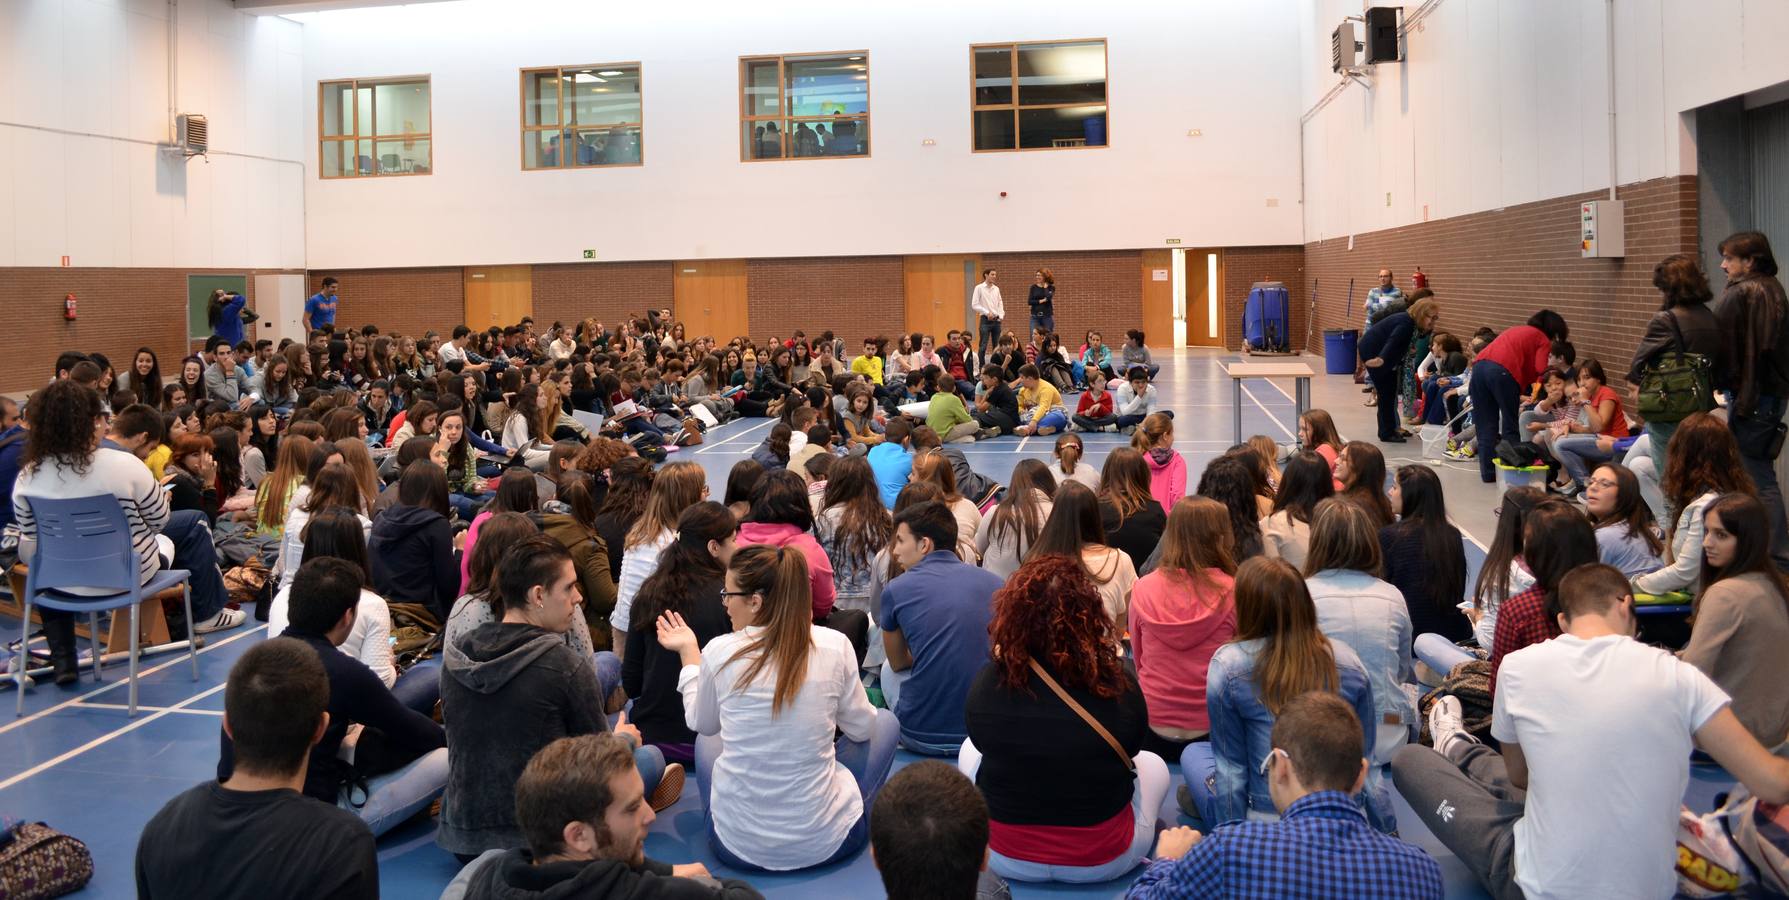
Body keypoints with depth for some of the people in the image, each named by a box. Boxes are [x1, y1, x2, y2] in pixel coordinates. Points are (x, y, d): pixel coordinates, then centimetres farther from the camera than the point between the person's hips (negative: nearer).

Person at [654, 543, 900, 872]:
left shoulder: (719, 652, -13)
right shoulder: (834, 646, -13)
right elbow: (861, 728, 3)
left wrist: (689, 652, 21)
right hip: (827, 842, -2)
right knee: (886, 720, 25)